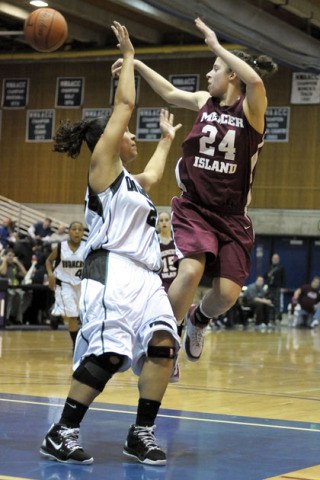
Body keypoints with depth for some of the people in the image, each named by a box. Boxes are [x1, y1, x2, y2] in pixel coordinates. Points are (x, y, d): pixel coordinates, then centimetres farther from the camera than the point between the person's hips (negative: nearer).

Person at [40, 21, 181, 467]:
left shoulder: (131, 181, 27)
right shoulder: (103, 168, 4)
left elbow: (154, 172, 51)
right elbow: (124, 104, 2)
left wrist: (167, 139, 57)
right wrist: (128, 56, 10)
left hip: (145, 276, 9)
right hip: (113, 271, -8)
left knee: (162, 342, -11)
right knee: (108, 354, -19)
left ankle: (142, 433, -6)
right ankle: (61, 434, -12)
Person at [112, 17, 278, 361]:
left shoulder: (251, 108, -8)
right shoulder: (205, 101, 5)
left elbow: (255, 80, -31)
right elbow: (170, 92, 25)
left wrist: (216, 45, -26)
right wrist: (136, 63, 27)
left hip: (231, 217, -1)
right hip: (193, 208, 2)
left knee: (227, 294, -6)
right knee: (191, 271, -24)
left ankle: (197, 321, 30)